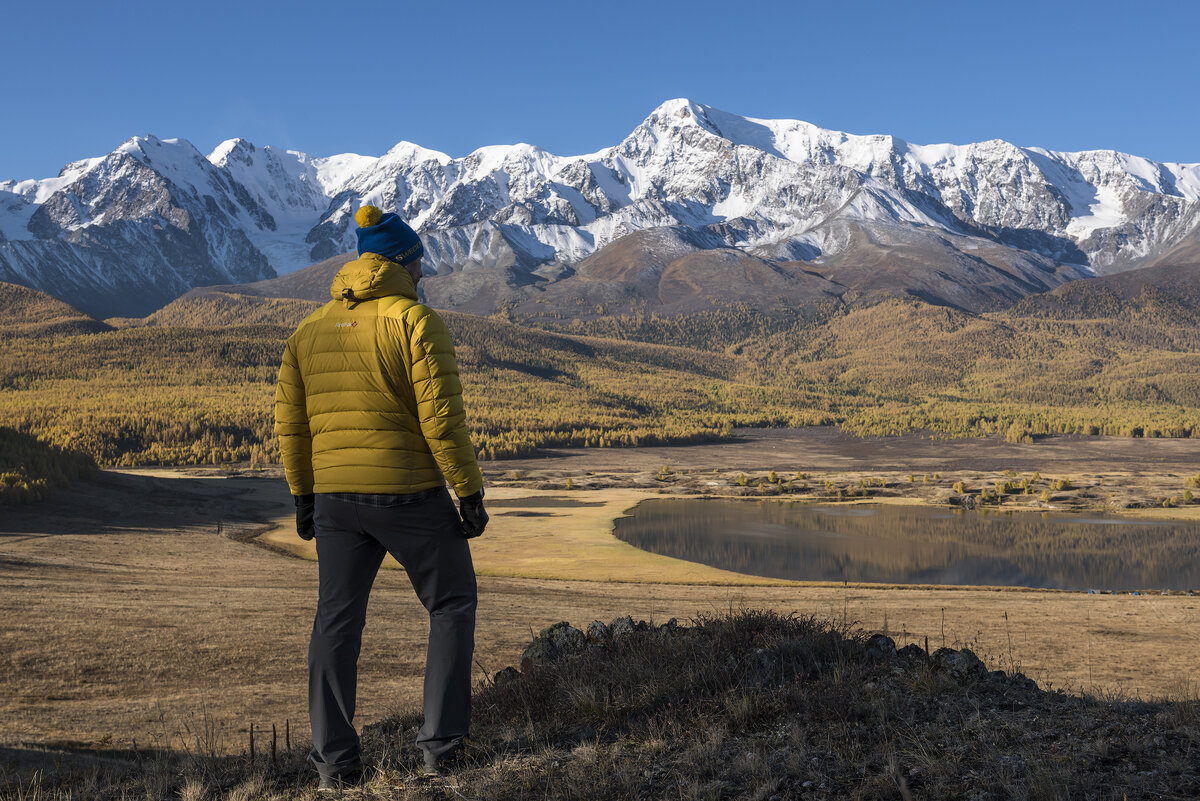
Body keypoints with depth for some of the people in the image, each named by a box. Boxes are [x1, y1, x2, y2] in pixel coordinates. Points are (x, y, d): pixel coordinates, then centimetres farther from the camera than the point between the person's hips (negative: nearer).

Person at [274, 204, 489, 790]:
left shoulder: (310, 330, 8)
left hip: (336, 498, 5)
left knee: (336, 622, 11)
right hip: (411, 496, -4)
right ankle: (441, 742, 12)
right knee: (451, 605, 14)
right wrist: (471, 494, -9)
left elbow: (290, 423, 8)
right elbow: (441, 419, -16)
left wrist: (302, 496, 17)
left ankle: (335, 762, 13)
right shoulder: (417, 322, -10)